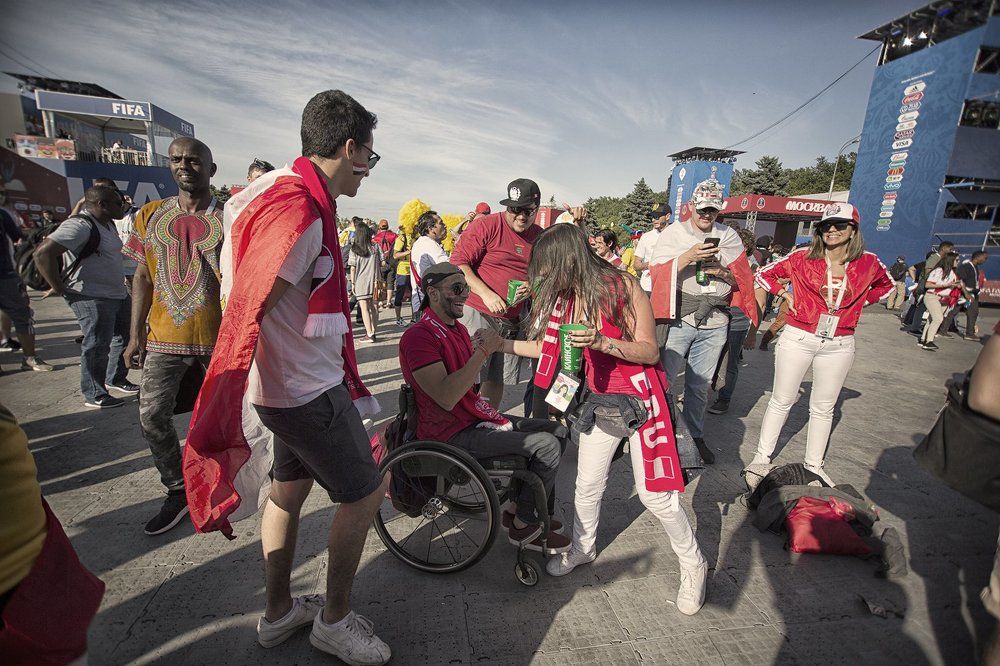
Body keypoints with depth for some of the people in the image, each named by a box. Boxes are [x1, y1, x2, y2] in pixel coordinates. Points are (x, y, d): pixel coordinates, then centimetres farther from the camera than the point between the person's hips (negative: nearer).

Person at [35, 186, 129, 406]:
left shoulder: (108, 224, 12)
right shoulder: (80, 225, -18)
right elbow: (43, 253, -25)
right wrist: (59, 288, -21)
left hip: (116, 294, 10)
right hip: (93, 297, -10)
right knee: (97, 345, -4)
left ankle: (114, 378, 35)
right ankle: (94, 395, 7)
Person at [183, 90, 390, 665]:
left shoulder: (293, 195, 9)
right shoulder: (298, 214, -24)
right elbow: (244, 314, -27)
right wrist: (222, 418, -24)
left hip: (298, 382, 10)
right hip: (306, 392, -10)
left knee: (288, 489, 20)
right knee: (365, 492, 5)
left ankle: (279, 614, 41)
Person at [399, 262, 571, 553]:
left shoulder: (458, 328, 12)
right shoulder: (418, 336, -18)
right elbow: (446, 398, -27)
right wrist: (482, 351, -25)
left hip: (476, 418, 10)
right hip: (452, 434, -10)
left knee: (557, 431, 7)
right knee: (547, 446, -15)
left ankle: (529, 509, 20)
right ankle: (523, 525, 7)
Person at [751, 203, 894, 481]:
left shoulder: (868, 263, 1)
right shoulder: (803, 257, -5)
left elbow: (887, 285, 21)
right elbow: (764, 273, 5)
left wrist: (860, 302, 7)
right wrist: (785, 295, -4)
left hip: (839, 345, 2)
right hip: (799, 338, -2)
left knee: (823, 408, 12)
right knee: (782, 401, 5)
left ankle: (814, 465, 26)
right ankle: (762, 456, 16)